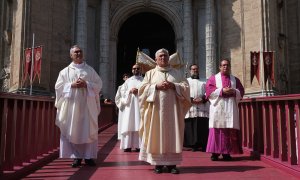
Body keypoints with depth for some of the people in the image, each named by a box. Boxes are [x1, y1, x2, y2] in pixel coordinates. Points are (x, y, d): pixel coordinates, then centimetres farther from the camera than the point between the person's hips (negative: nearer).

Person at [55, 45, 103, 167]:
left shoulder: (90, 70, 12)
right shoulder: (65, 71, 12)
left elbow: (99, 84, 5)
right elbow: (58, 86, 5)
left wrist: (86, 84, -11)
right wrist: (71, 85, -10)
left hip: (87, 105, 0)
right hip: (71, 104, 0)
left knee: (89, 131, -1)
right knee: (73, 131, -2)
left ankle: (88, 156, 6)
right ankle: (77, 156, 5)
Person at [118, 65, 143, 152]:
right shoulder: (128, 81, 16)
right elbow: (124, 93, 10)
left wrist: (139, 91, -13)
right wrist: (130, 91, -7)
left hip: (140, 105, -1)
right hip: (129, 105, 1)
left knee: (139, 125, -6)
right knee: (128, 125, -4)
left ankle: (138, 145, -4)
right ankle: (128, 145, -3)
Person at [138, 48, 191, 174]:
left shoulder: (177, 73, 15)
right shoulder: (150, 73, 12)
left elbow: (186, 87, 5)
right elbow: (143, 88, 2)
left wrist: (173, 86, -11)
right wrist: (156, 86, -11)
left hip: (173, 109, 1)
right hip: (156, 109, -1)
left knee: (172, 135, -2)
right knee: (157, 135, -2)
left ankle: (172, 163, 2)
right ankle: (158, 163, 3)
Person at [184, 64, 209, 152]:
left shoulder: (203, 83, 25)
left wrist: (203, 99, -9)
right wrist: (191, 99, -11)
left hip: (202, 108, 1)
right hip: (190, 107, -1)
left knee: (203, 127, -6)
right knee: (190, 127, -7)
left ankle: (203, 145, -4)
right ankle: (193, 145, -3)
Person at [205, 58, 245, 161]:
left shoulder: (235, 79, 20)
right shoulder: (213, 78, 11)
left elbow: (241, 91, 12)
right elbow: (209, 89, -3)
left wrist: (234, 91, -9)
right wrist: (222, 90, -12)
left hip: (231, 107, 3)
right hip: (218, 107, -3)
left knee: (230, 130, -2)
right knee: (217, 129, -8)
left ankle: (227, 152, 3)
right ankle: (215, 152, -6)